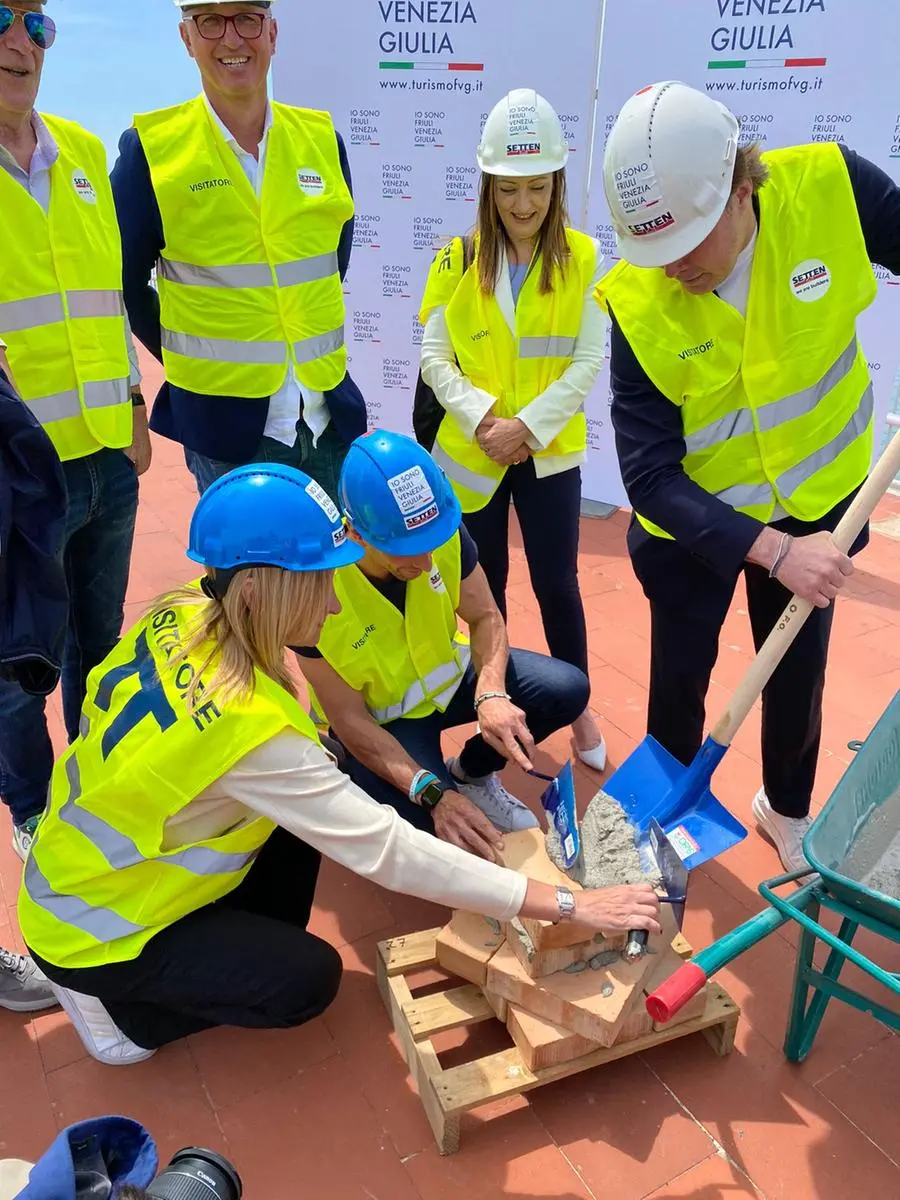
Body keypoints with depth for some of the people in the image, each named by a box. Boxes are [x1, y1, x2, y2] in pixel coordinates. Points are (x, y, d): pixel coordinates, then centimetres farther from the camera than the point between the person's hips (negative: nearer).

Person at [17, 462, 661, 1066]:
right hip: (93, 930, -7)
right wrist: (567, 904, -31)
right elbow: (387, 850, -35)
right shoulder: (247, 723, -37)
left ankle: (250, 947, 20)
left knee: (307, 807, 2)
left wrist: (310, 764, -11)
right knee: (308, 980, -7)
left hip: (93, 864, 7)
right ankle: (120, 1008, 8)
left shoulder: (180, 618, -15)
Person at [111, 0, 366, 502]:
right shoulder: (151, 147, -6)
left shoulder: (322, 138, 4)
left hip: (329, 415, 4)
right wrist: (190, 360, 3)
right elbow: (122, 282, 2)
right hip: (225, 420, -3)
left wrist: (311, 340, 14)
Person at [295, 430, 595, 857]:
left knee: (568, 689, -13)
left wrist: (492, 693, -29)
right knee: (440, 828, -27)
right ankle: (448, 782, 12)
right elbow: (348, 719, -25)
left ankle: (472, 774, 11)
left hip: (446, 672, 5)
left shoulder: (443, 530, -23)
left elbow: (485, 617, -9)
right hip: (378, 717, -4)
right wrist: (431, 791, -35)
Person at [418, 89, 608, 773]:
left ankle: (578, 708, 25)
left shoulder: (583, 258, -3)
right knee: (486, 582, 13)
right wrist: (482, 418, -18)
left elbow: (589, 361, -7)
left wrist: (528, 426, -17)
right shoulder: (459, 260, -1)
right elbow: (434, 357, -4)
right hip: (472, 452, 1)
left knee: (557, 584, 6)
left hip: (550, 454, -1)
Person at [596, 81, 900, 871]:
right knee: (680, 678, 12)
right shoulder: (634, 303, -26)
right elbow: (649, 475, -24)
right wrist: (771, 550, -33)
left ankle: (788, 809, 45)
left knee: (799, 673, 17)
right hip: (690, 519, -2)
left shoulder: (829, 188, -22)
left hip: (815, 500, 2)